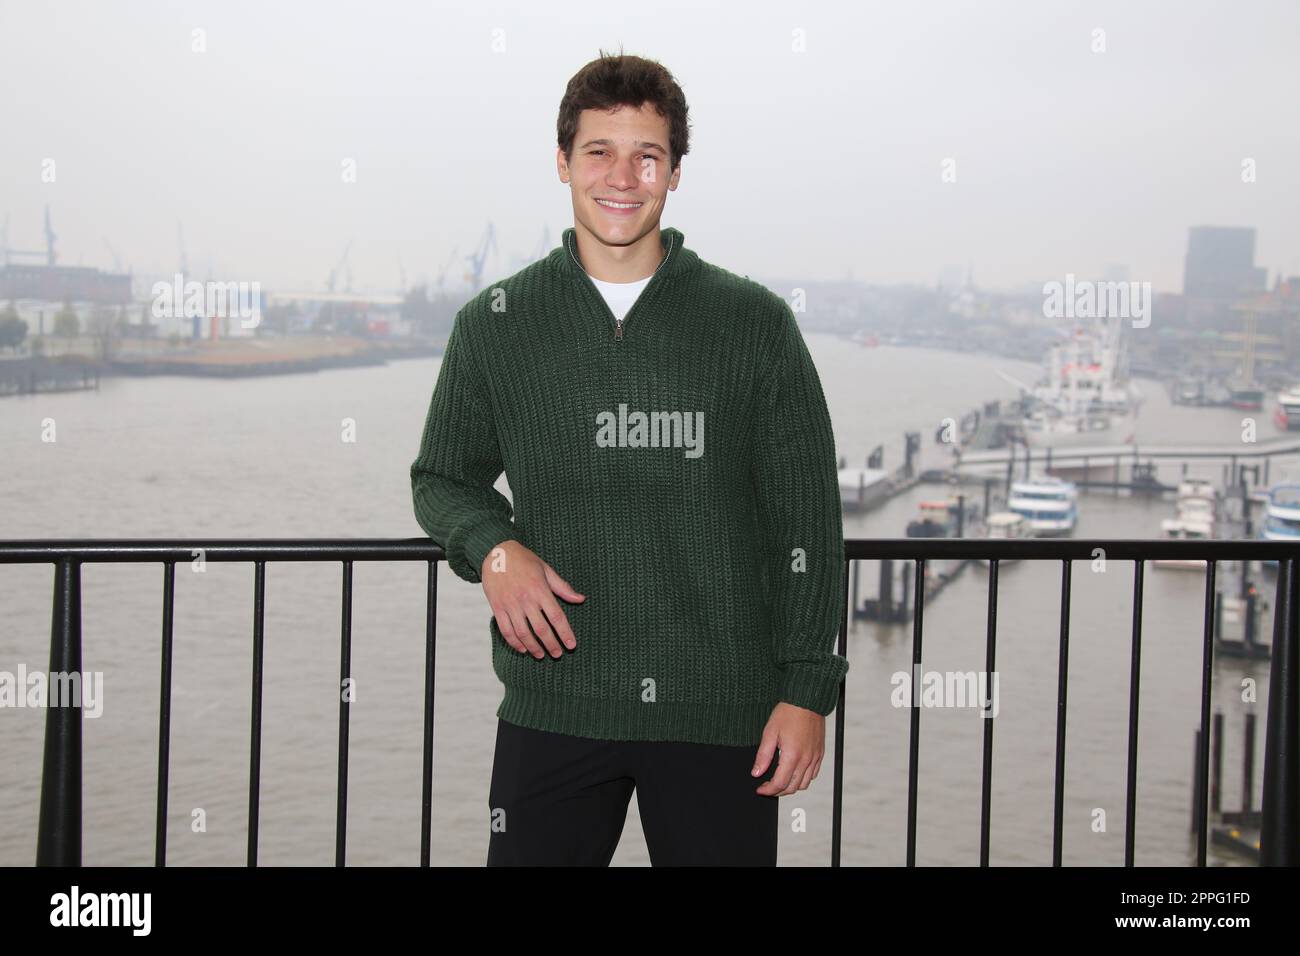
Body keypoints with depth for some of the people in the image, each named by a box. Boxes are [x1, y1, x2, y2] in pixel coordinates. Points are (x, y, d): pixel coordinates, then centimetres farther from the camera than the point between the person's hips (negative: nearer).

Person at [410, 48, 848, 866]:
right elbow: (442, 477, 16)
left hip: (720, 714, -1)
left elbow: (807, 522, 3)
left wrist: (807, 689, -2)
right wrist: (492, 547, -6)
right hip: (553, 709, 1)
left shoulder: (755, 323, 2)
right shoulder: (495, 325, 5)